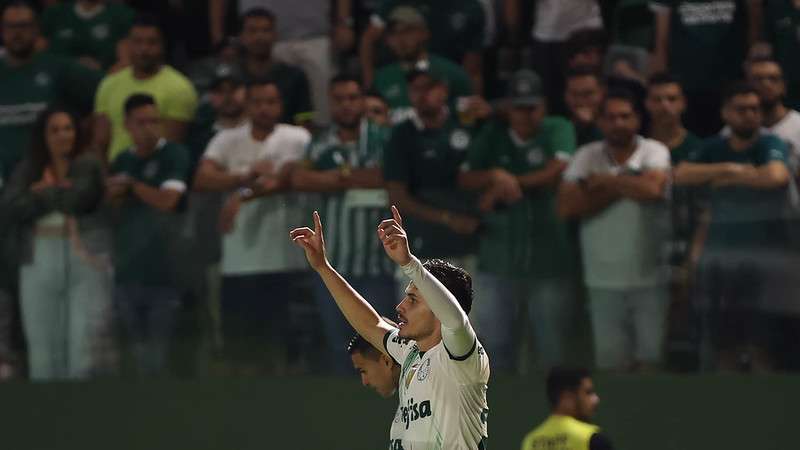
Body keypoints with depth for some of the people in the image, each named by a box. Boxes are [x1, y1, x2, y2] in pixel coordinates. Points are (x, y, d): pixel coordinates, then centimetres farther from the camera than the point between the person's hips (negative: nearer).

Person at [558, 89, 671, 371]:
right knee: (611, 362, 5)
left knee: (652, 359, -2)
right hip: (604, 283, 2)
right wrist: (623, 186, -10)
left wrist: (604, 181, -7)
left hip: (650, 279, -2)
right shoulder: (587, 157, 5)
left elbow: (652, 188, -23)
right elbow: (566, 206, -7)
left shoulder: (655, 152, -1)